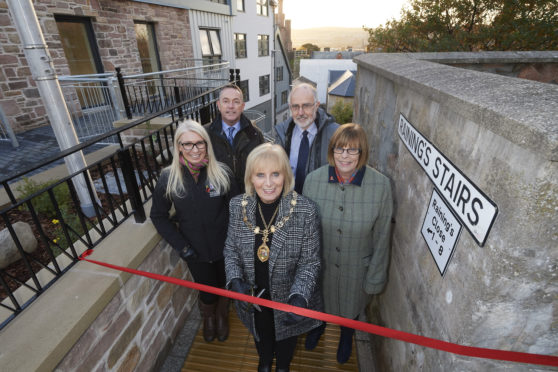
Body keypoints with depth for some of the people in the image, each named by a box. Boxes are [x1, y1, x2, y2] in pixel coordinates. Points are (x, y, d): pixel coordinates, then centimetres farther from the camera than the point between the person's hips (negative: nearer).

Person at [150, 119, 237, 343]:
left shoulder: (222, 173, -17)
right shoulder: (168, 178, -14)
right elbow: (158, 216, -3)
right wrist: (180, 245, -8)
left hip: (224, 248, 0)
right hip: (195, 251, 0)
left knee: (224, 285, 22)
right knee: (208, 291, 18)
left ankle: (222, 315, 58)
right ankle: (208, 317, 56)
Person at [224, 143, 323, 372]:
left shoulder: (306, 211, -26)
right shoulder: (238, 206, -17)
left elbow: (310, 262, -18)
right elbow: (231, 249, -5)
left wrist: (299, 297, -32)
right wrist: (236, 282, -20)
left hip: (288, 296, -2)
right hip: (253, 295, 2)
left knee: (286, 334, 30)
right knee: (261, 333, 33)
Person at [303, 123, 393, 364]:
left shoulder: (381, 185, -22)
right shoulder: (313, 179, -19)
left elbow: (381, 237, -11)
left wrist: (375, 278, -4)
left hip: (356, 268, 0)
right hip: (320, 263, 1)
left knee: (350, 307, 28)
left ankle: (347, 337, 65)